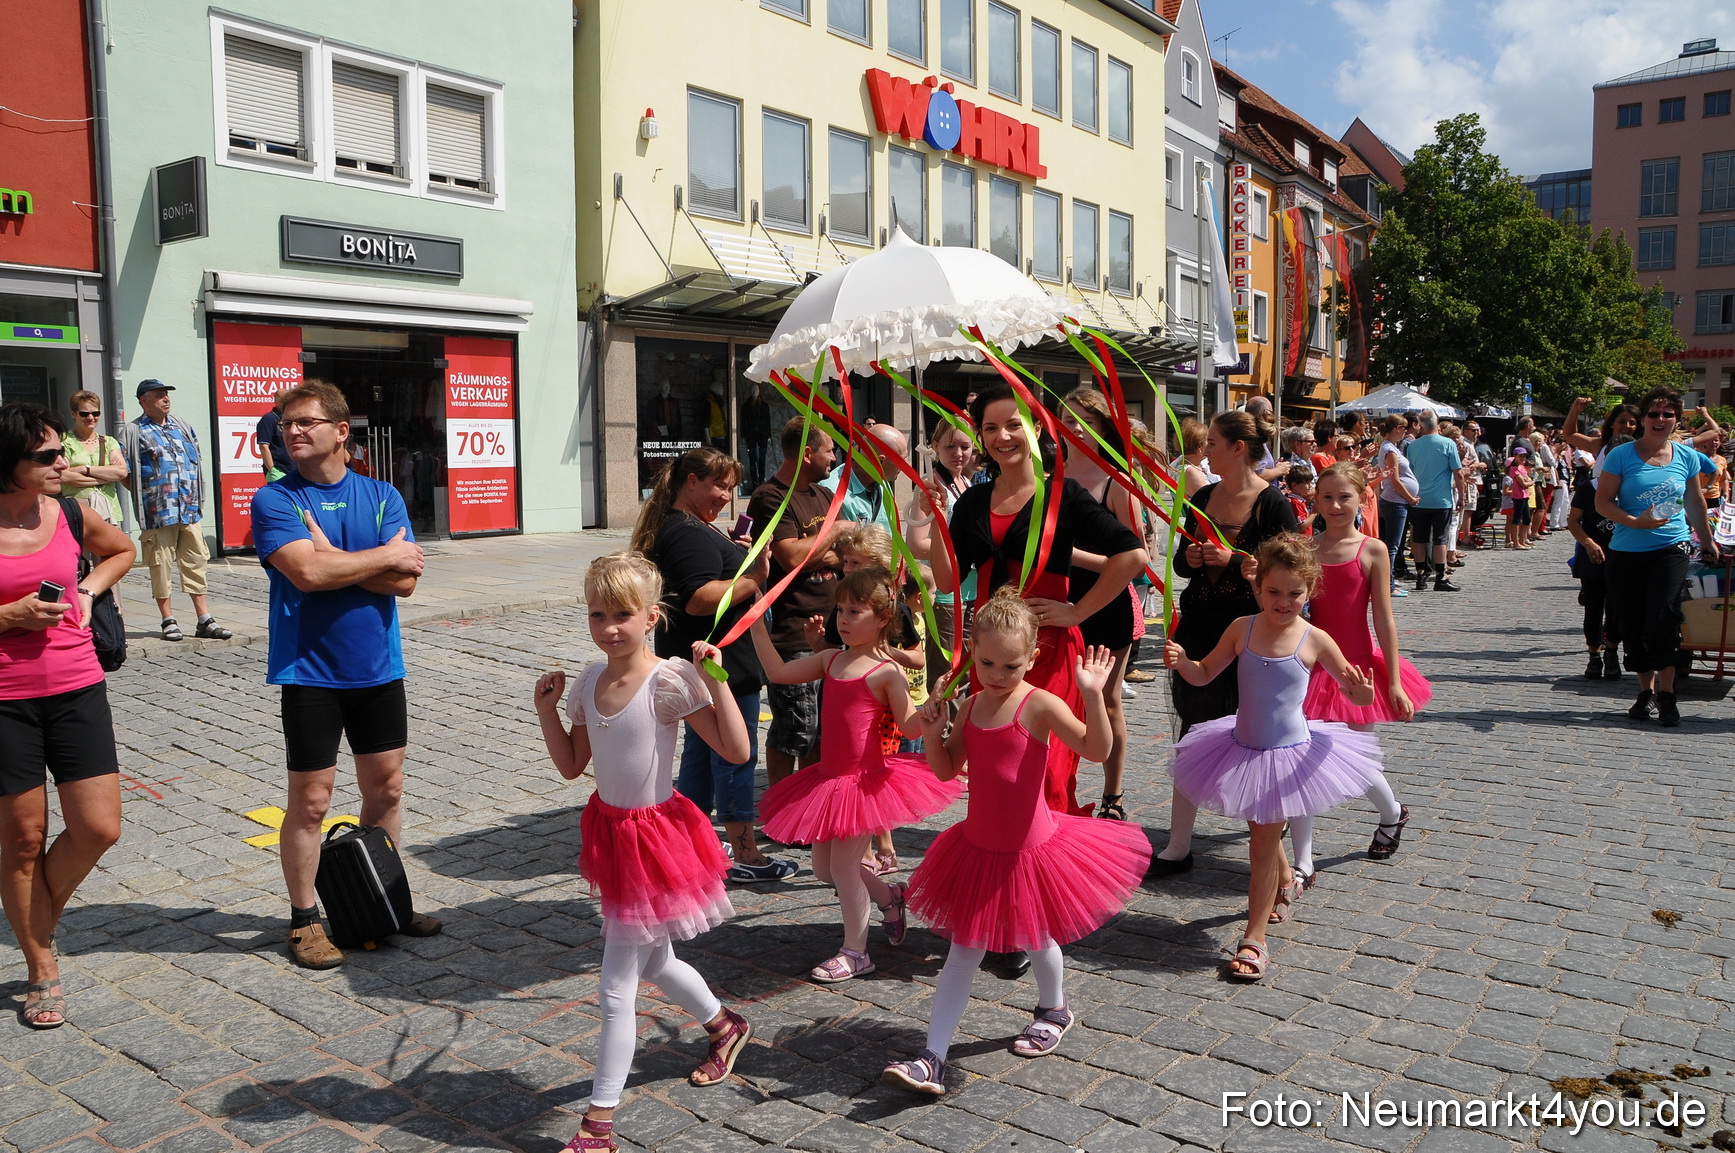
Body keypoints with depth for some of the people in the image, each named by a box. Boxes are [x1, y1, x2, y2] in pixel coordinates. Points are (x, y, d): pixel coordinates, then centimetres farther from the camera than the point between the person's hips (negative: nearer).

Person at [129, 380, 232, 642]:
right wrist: (144, 496, -5)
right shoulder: (137, 432, -1)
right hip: (157, 512, -5)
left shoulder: (182, 427, 16)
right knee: (160, 566, 1)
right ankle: (168, 622, 10)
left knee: (195, 562, 5)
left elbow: (195, 460, 23)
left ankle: (205, 620, 9)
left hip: (189, 510, 5)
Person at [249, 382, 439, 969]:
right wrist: (383, 555, -12)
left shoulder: (382, 496, 3)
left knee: (386, 789, 12)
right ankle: (303, 920, 19)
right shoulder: (275, 500, -6)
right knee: (309, 800, 3)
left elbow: (405, 580, -9)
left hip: (378, 667, 4)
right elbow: (306, 573, -22)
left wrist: (332, 558, -16)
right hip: (310, 671, -3)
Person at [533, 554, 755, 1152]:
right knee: (652, 962, 25)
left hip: (656, 834, -7)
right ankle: (725, 1025, 52)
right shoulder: (589, 682, 0)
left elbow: (735, 750, -23)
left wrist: (716, 678, -27)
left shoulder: (670, 680, -19)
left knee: (617, 986, -1)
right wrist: (546, 710, -2)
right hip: (611, 829, 8)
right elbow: (572, 765, 9)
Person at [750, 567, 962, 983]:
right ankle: (889, 896, 40)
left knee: (843, 866, 0)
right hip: (828, 776, 8)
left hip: (865, 780, -7)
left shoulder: (886, 673, -13)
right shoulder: (831, 660, 6)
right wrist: (757, 625, 2)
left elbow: (910, 727, -16)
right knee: (824, 867, 16)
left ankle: (855, 951, 19)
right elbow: (778, 672, 6)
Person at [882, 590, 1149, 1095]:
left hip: (1031, 849, -4)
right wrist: (933, 735, -9)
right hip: (978, 847, 5)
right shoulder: (970, 706, 0)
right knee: (963, 952, 6)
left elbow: (1097, 749, -28)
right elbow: (947, 770, 10)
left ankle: (1054, 1010, 49)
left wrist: (1094, 694, -40)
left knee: (1035, 938, 18)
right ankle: (933, 1059, 6)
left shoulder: (1040, 705, -18)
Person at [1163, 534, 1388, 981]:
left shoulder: (1314, 640, -12)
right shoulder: (1242, 629, -5)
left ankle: (1254, 938, 10)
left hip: (1290, 753, -4)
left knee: (1264, 838, -1)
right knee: (1263, 831, 21)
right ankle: (1286, 884, 53)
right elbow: (1204, 674, 4)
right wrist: (1181, 660, -17)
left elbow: (1353, 691, -4)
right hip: (1243, 748, 4)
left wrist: (1362, 693, -29)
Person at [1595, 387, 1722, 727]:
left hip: (1671, 549, 0)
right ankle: (1647, 690, 19)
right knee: (1632, 626, 4)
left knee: (1662, 620, -13)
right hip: (1626, 553, 0)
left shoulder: (1687, 456, 6)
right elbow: (1602, 502, -4)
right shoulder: (1621, 455, -2)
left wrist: (1707, 541, 29)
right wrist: (1636, 522, -20)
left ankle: (1666, 693, 1)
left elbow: (1695, 501, 21)